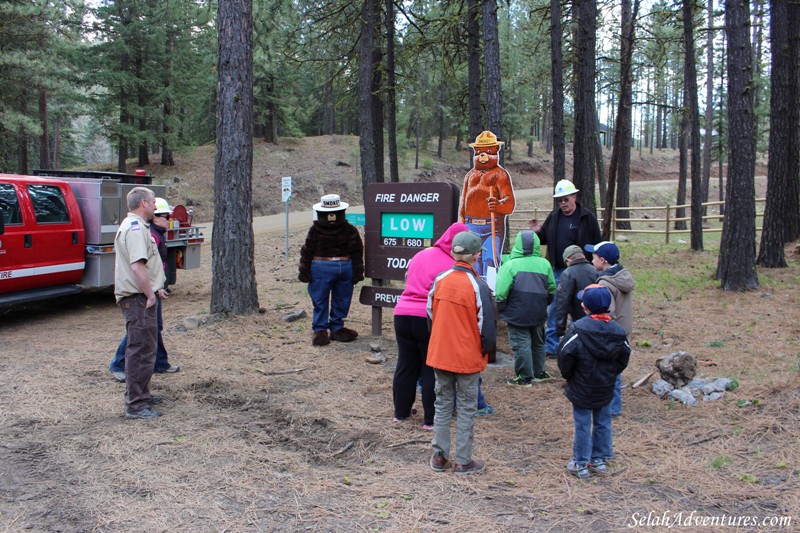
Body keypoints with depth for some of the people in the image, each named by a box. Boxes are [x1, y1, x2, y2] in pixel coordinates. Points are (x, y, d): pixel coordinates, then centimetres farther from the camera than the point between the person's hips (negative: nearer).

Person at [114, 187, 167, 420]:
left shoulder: (133, 226, 19)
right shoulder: (136, 228, -17)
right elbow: (137, 266, -27)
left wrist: (153, 289, 20)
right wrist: (150, 294, -21)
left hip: (139, 297, 11)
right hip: (138, 298, -11)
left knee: (142, 348, 21)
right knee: (141, 350, -8)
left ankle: (141, 394, 34)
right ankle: (135, 405, -3)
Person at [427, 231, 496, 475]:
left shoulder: (440, 280, -2)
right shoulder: (478, 286, -16)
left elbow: (431, 314, 6)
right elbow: (485, 323, -12)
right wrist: (487, 349, 5)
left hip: (440, 354, 4)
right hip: (468, 357, -4)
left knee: (442, 404, 17)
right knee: (467, 408, 8)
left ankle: (439, 456, 22)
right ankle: (463, 461, 14)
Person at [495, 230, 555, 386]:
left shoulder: (511, 265, -15)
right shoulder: (544, 264, 2)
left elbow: (501, 292, -16)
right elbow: (552, 289, 11)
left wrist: (501, 308, -1)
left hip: (517, 314, -5)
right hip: (539, 314, 5)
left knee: (521, 344, 2)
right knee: (538, 342, 21)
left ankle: (525, 377, 6)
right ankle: (538, 372, 32)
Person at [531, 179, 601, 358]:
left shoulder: (587, 217, -6)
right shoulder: (554, 216, 7)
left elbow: (596, 244, -5)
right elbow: (545, 239, 17)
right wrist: (538, 232, -5)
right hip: (557, 271, 4)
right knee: (553, 309, 6)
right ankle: (551, 346, 15)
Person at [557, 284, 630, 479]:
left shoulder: (578, 329, -20)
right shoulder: (618, 331, -4)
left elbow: (565, 355, -18)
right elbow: (624, 358, 4)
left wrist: (568, 376, 0)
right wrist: (610, 374, 14)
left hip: (581, 388, -4)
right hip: (605, 389, 4)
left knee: (583, 425, 5)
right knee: (603, 423, 16)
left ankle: (581, 464, 14)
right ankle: (600, 460, 26)